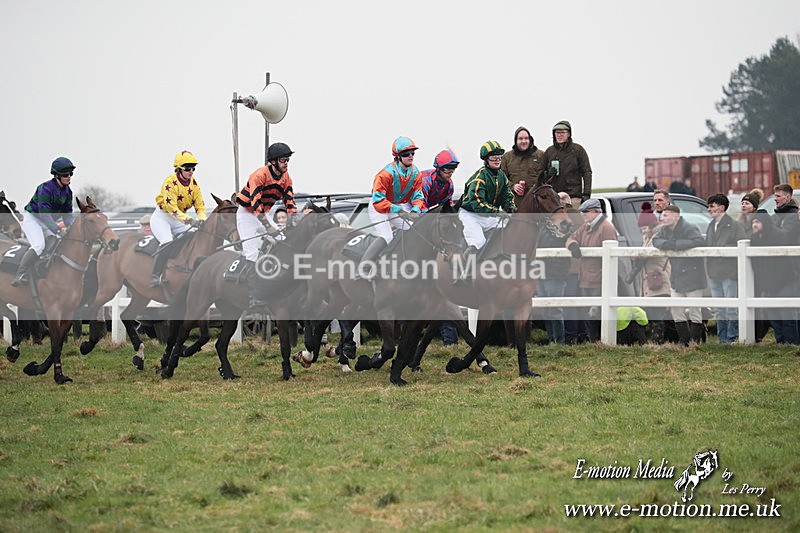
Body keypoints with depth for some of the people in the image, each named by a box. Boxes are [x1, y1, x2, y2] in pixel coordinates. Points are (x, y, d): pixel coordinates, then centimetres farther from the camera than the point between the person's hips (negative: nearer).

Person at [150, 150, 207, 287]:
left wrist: (202, 220, -22)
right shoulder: (170, 182, -23)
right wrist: (189, 220, -39)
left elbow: (200, 205, 0)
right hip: (162, 217, -7)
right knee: (167, 242, -28)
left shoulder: (193, 183, -2)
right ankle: (155, 277, -29)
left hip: (180, 218, 7)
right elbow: (171, 208, -30)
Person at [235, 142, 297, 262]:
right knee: (252, 254, -17)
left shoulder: (286, 177, -3)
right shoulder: (260, 175, -26)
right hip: (247, 214, -7)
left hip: (264, 214, 7)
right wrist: (266, 223, -39)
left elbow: (289, 199, -3)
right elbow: (255, 200, -32)